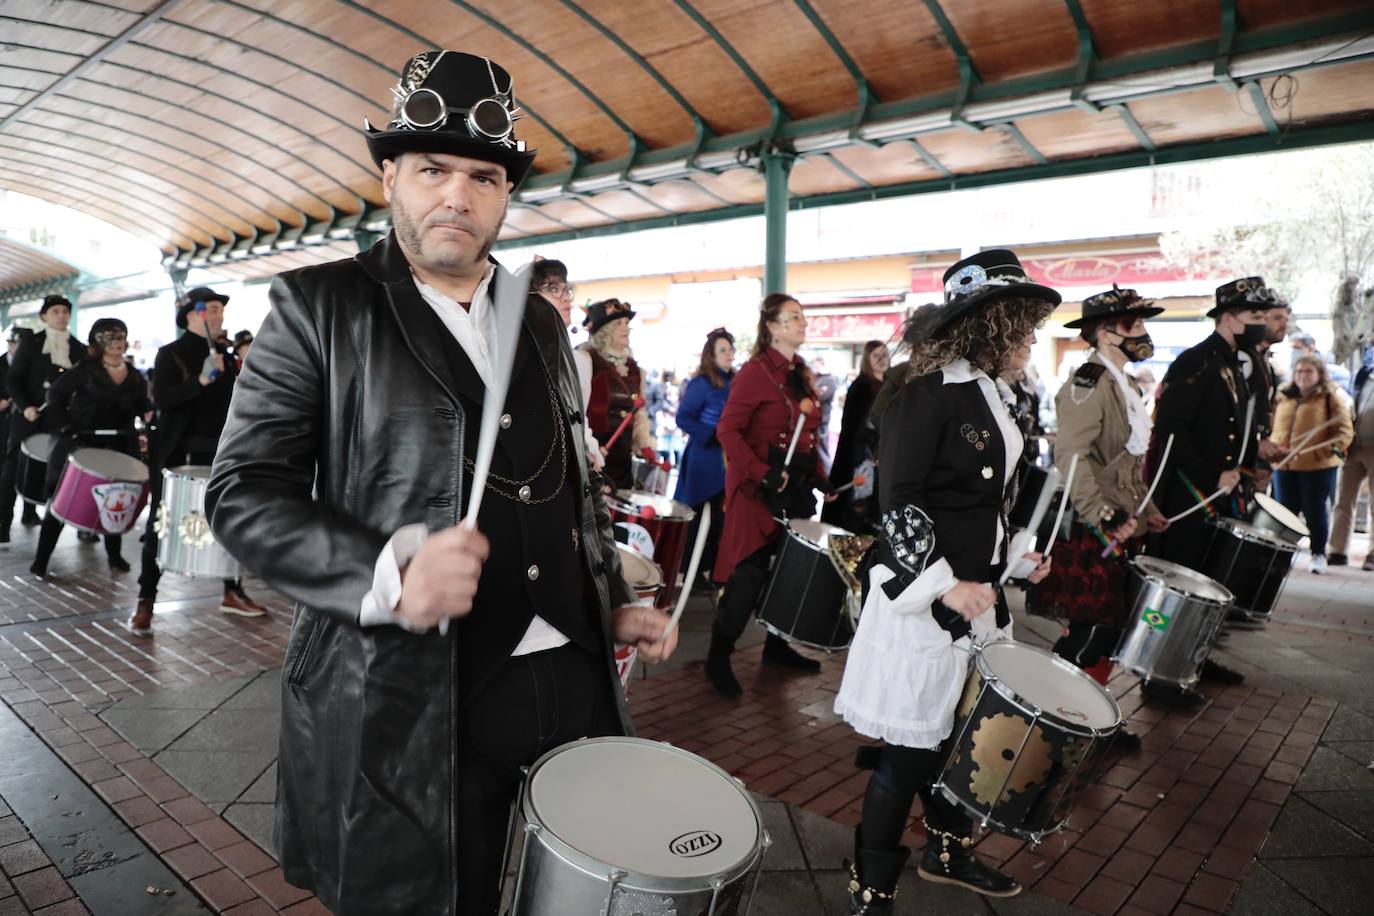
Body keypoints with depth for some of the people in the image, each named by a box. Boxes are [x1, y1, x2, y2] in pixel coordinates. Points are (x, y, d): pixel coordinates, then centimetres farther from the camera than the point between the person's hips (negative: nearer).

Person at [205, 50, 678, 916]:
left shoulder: (542, 321, 11)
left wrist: (614, 603, 10)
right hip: (411, 698, -4)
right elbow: (242, 491, -8)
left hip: (573, 675, 5)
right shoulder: (321, 305, -4)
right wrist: (387, 577, -24)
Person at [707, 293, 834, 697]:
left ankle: (777, 645, 30)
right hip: (759, 487, -8)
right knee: (750, 572, -5)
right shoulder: (755, 371, -11)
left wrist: (819, 477, 10)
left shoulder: (802, 374, 13)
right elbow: (728, 429, -17)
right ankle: (718, 657, 7)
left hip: (797, 485, 8)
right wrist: (760, 474, -23)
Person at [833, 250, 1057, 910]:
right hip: (923, 598, -8)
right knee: (911, 748, 2)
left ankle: (948, 851, 43)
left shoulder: (990, 397, 11)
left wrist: (1015, 557, 13)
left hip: (976, 594, 8)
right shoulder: (927, 397, -16)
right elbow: (898, 506, -19)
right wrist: (946, 585, -23)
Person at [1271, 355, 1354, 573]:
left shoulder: (1330, 397, 0)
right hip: (1284, 466, 4)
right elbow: (1273, 427, 21)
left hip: (1318, 467, -4)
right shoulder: (1283, 397, 13)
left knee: (1316, 512, 2)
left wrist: (1331, 449, -22)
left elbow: (1344, 430, -5)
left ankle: (1318, 554, 15)